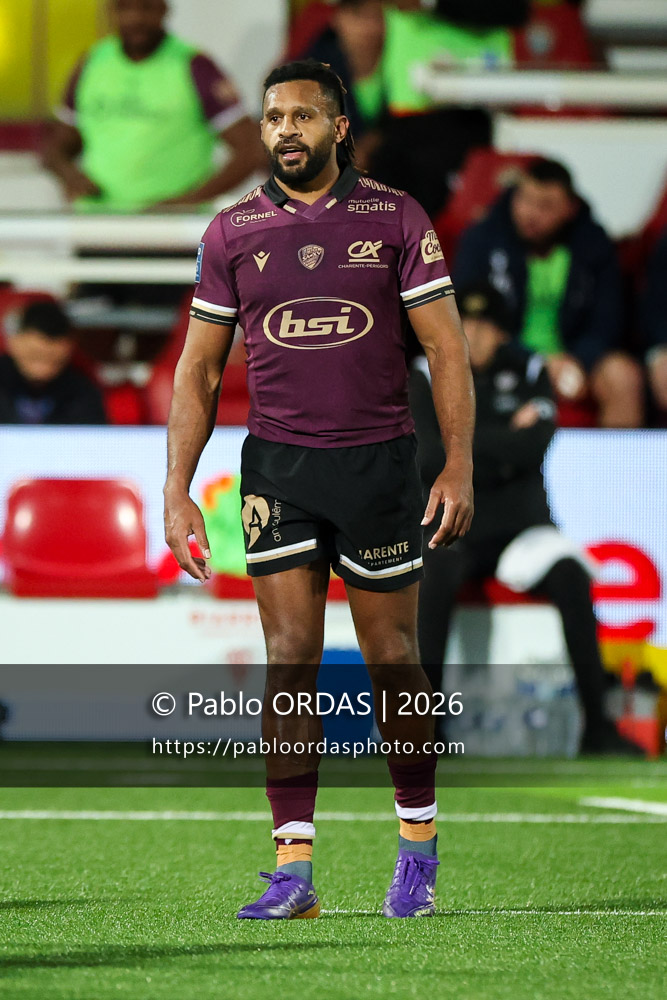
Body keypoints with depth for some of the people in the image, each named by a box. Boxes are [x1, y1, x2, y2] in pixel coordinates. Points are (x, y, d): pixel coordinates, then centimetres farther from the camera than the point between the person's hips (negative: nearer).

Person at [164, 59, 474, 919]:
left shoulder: (396, 220, 1)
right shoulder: (233, 232, 6)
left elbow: (446, 347, 2)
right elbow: (198, 368, 10)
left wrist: (459, 466, -7)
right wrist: (177, 489, 3)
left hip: (379, 460, -1)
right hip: (278, 466, 1)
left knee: (390, 660, 5)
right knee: (290, 658, -5)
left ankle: (417, 849, 22)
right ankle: (293, 870, -6)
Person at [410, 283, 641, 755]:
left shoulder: (531, 374, 4)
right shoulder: (428, 377, 2)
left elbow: (531, 450, -13)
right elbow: (430, 458, -12)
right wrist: (504, 442, -10)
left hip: (523, 527, 1)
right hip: (454, 530, -1)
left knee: (571, 576, -29)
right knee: (437, 576, -35)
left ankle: (598, 725, -25)